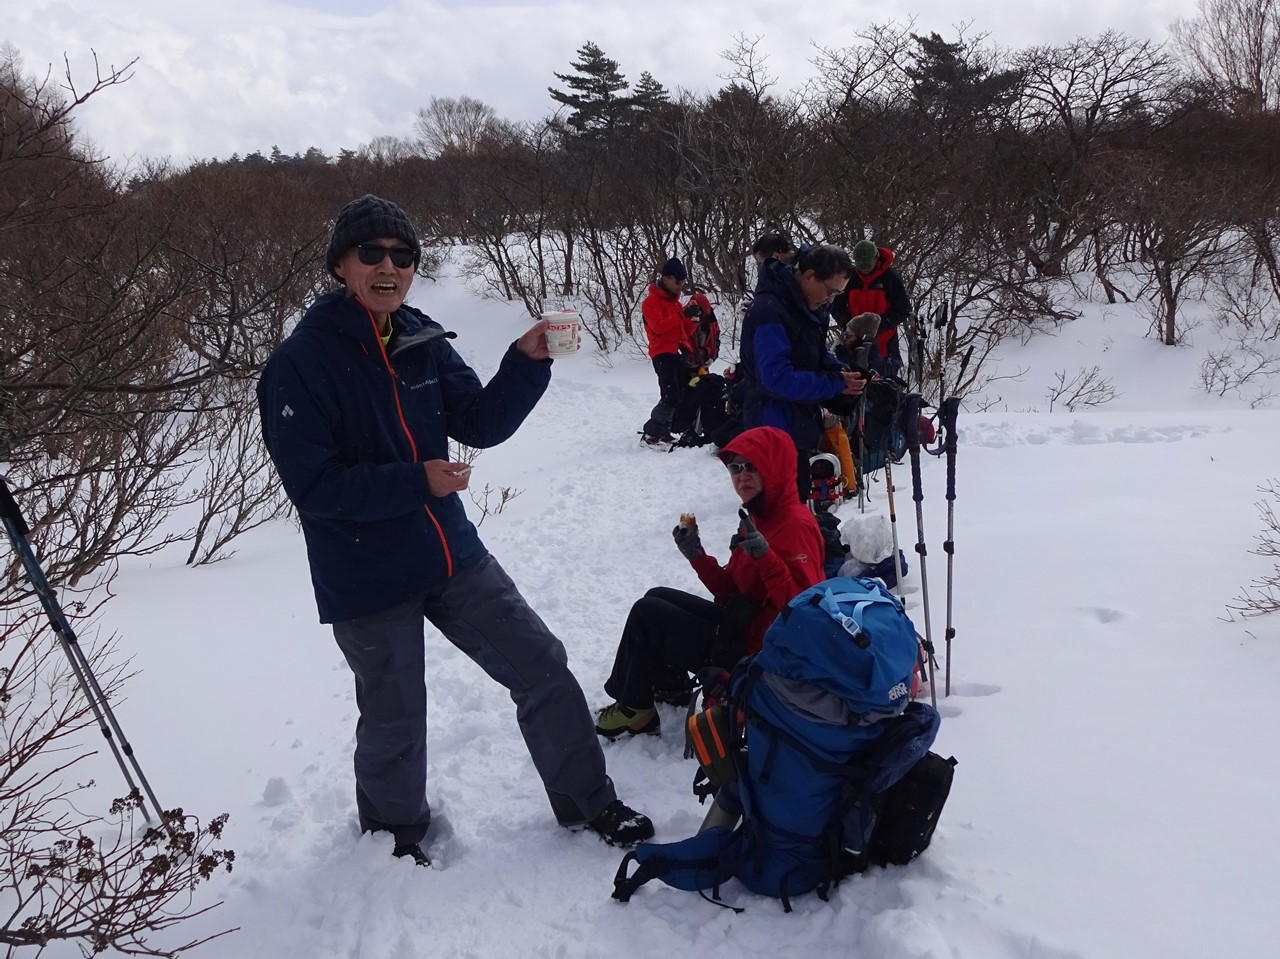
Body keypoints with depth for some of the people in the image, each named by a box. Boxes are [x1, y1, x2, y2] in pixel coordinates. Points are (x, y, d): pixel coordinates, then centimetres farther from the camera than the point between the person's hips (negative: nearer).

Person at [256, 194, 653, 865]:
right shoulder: (300, 363, -16)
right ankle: (394, 835, 39)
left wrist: (526, 362, -13)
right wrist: (415, 482, -25)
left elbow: (481, 423, 2)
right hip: (366, 582, -5)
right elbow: (312, 484, -19)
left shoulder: (421, 341, 2)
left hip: (451, 554, 5)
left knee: (541, 665, 7)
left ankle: (588, 804, 25)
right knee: (395, 719, 10)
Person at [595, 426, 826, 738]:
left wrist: (764, 555, -39)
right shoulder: (758, 519, 10)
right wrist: (697, 556, -3)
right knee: (657, 597, 17)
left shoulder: (796, 525, -19)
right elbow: (730, 591, 10)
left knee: (646, 612, -2)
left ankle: (634, 709, 12)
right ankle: (671, 686, 20)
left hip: (753, 651, -10)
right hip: (740, 624, 10)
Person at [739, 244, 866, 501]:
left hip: (799, 424, 10)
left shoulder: (808, 306, 7)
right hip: (776, 428, -10)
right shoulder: (770, 310, -24)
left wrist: (843, 372, -2)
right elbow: (778, 378, -30)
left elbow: (818, 355, 19)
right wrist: (836, 384, -25)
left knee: (798, 497, 19)